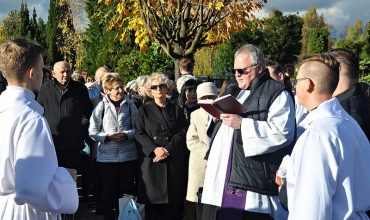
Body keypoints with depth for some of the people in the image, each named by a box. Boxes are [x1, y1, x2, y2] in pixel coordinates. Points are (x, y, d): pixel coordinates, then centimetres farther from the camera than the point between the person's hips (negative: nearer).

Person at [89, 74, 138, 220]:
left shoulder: (130, 105, 0)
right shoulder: (101, 106, -3)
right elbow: (93, 132, -2)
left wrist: (127, 135, -14)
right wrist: (108, 136, -15)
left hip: (128, 155, 1)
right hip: (107, 156, -1)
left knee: (127, 190, 11)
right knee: (109, 191, 8)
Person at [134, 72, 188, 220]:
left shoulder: (177, 110, 13)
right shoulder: (144, 110, 11)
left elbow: (183, 133, 2)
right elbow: (139, 134, 0)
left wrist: (168, 149, -13)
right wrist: (155, 149, -16)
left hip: (174, 161, 1)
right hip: (151, 160, 0)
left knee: (173, 200, -1)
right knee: (152, 200, -1)